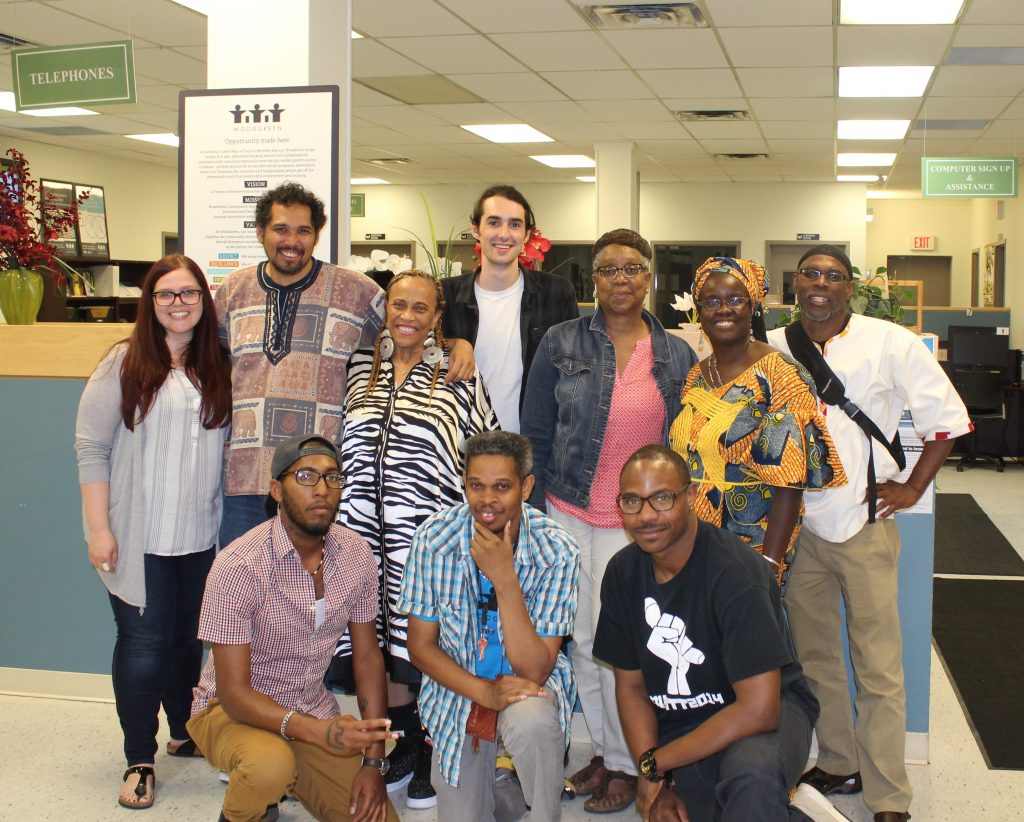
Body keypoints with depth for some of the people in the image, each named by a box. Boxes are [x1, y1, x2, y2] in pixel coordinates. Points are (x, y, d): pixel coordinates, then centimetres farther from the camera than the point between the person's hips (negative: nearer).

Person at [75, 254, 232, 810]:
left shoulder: (219, 368, 6)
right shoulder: (125, 363, -6)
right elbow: (91, 447, -8)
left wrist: (228, 520, 5)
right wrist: (98, 529, -12)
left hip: (200, 537, 4)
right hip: (137, 539, -3)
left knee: (189, 639, 13)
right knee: (143, 644, 0)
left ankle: (186, 733, 34)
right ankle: (139, 760, 14)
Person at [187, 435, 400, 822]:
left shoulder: (356, 554, -7)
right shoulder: (238, 565, -23)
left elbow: (368, 658, 1)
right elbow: (234, 692, -23)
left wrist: (373, 761, -6)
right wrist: (317, 732, -38)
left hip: (313, 713, 5)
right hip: (231, 710, -5)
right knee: (271, 763, -37)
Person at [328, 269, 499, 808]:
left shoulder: (458, 376, 0)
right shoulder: (360, 367, 11)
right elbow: (346, 448, 21)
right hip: (365, 531, 4)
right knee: (380, 648, 8)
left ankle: (431, 760, 17)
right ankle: (400, 746, 27)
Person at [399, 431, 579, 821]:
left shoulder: (557, 552, -21)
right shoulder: (434, 539, -16)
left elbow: (534, 671, -25)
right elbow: (421, 646, -7)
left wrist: (504, 578, -35)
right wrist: (485, 692, -23)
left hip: (529, 680, -2)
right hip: (458, 683, 2)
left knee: (532, 722, -36)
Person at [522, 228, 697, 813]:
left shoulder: (678, 355, 4)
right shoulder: (562, 343, 2)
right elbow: (537, 433, 4)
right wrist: (536, 514, 1)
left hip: (638, 521, -1)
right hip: (569, 511, 1)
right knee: (583, 638, 7)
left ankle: (628, 764, 15)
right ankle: (603, 749, 24)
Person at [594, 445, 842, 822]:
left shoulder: (733, 571, -24)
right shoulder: (622, 572, -4)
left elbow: (759, 709, -27)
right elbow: (631, 685, 5)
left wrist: (654, 762, -18)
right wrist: (656, 785, -9)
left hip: (765, 715, -7)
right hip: (677, 725, 8)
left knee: (752, 772, -39)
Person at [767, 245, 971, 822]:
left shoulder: (891, 344, -5)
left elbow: (948, 417, 2)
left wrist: (913, 487, -2)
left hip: (865, 525, -3)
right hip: (796, 526, 4)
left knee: (879, 666, 0)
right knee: (814, 656, 14)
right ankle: (838, 765, 30)